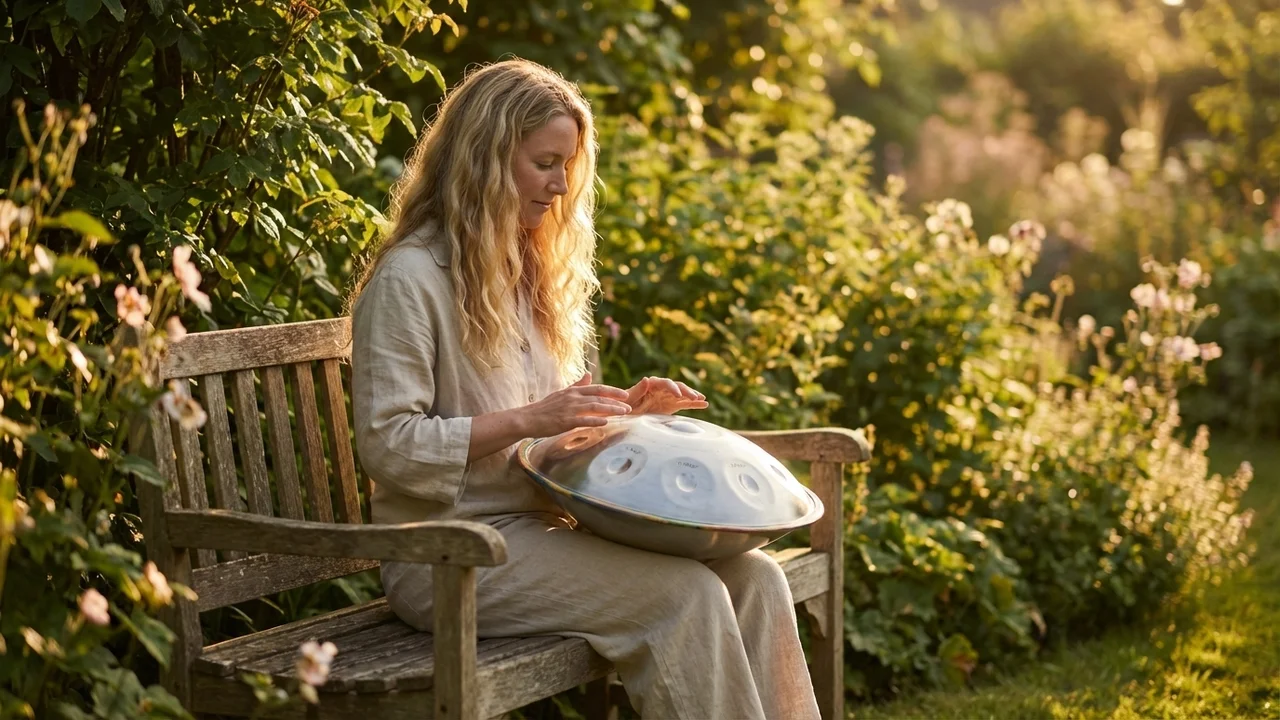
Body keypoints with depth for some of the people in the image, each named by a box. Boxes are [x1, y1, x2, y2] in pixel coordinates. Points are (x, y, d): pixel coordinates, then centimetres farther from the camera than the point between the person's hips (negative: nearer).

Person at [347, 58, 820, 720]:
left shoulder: (531, 272, 17)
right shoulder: (409, 279, -9)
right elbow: (387, 446, -16)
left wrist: (620, 410, 3)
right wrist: (528, 420, -22)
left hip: (540, 525, 8)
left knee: (755, 578, -14)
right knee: (686, 592, -26)